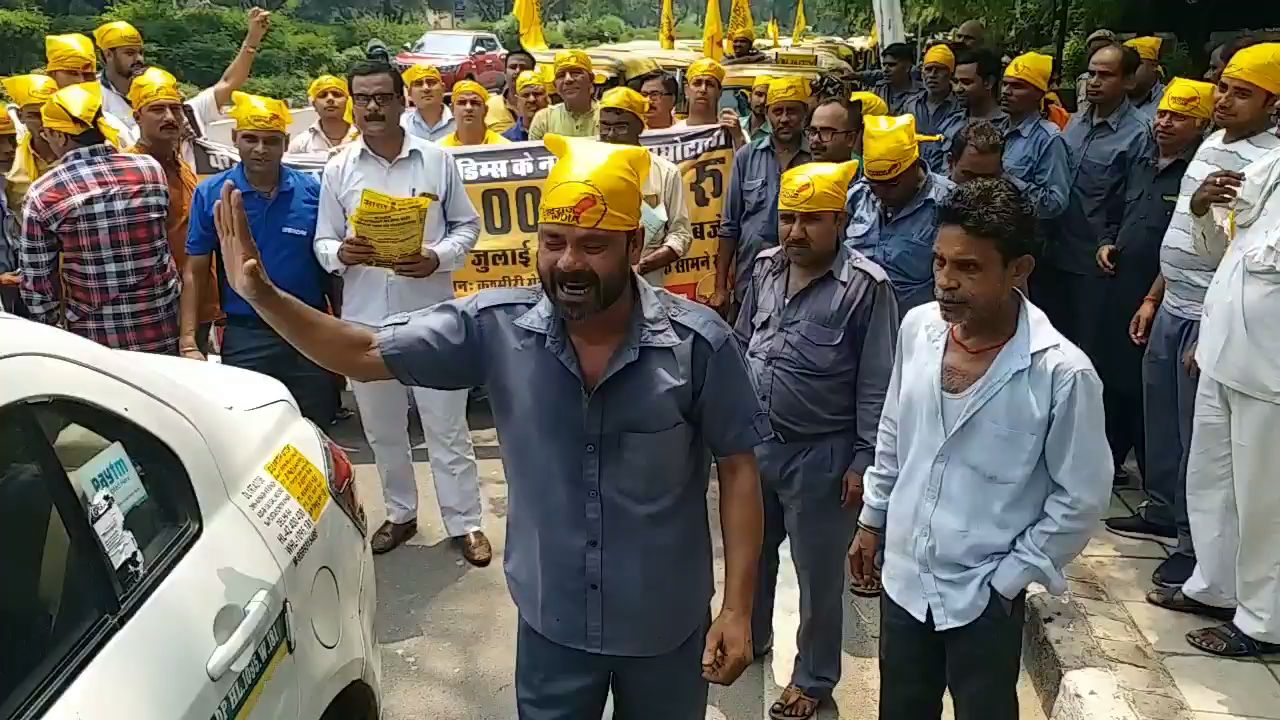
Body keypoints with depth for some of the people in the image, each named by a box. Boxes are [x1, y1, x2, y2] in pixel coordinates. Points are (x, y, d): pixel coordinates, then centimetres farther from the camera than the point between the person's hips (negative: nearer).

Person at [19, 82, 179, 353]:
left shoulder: (42, 194, -10)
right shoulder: (151, 168, -5)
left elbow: (36, 278, -4)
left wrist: (52, 327, 10)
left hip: (95, 338, -2)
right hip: (163, 327, 2)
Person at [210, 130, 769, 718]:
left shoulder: (699, 343, -19)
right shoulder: (495, 326, -14)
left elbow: (737, 469, -9)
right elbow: (363, 355, -7)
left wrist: (737, 608, -9)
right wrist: (261, 295, -20)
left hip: (667, 627, -1)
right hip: (551, 621, 1)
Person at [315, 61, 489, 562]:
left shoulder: (437, 161, 0)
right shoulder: (338, 169, 4)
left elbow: (467, 225, 4)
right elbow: (322, 242, 6)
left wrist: (438, 258, -15)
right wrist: (340, 253, -18)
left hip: (431, 313, -2)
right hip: (365, 317, 2)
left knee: (447, 425, 5)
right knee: (382, 428, 15)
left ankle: (464, 521, 18)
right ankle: (400, 513, 33)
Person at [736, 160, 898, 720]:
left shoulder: (865, 286, -17)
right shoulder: (765, 267, 1)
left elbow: (877, 385, -14)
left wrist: (864, 460, -13)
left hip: (820, 456, -6)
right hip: (755, 442, 6)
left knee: (818, 571, 12)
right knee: (750, 551, 23)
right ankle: (749, 638, 49)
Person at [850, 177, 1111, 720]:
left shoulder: (1062, 373, -22)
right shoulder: (917, 328, -7)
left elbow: (1081, 498, -12)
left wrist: (1010, 578, -10)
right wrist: (872, 519, 12)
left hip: (985, 596, -4)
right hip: (903, 576, 5)